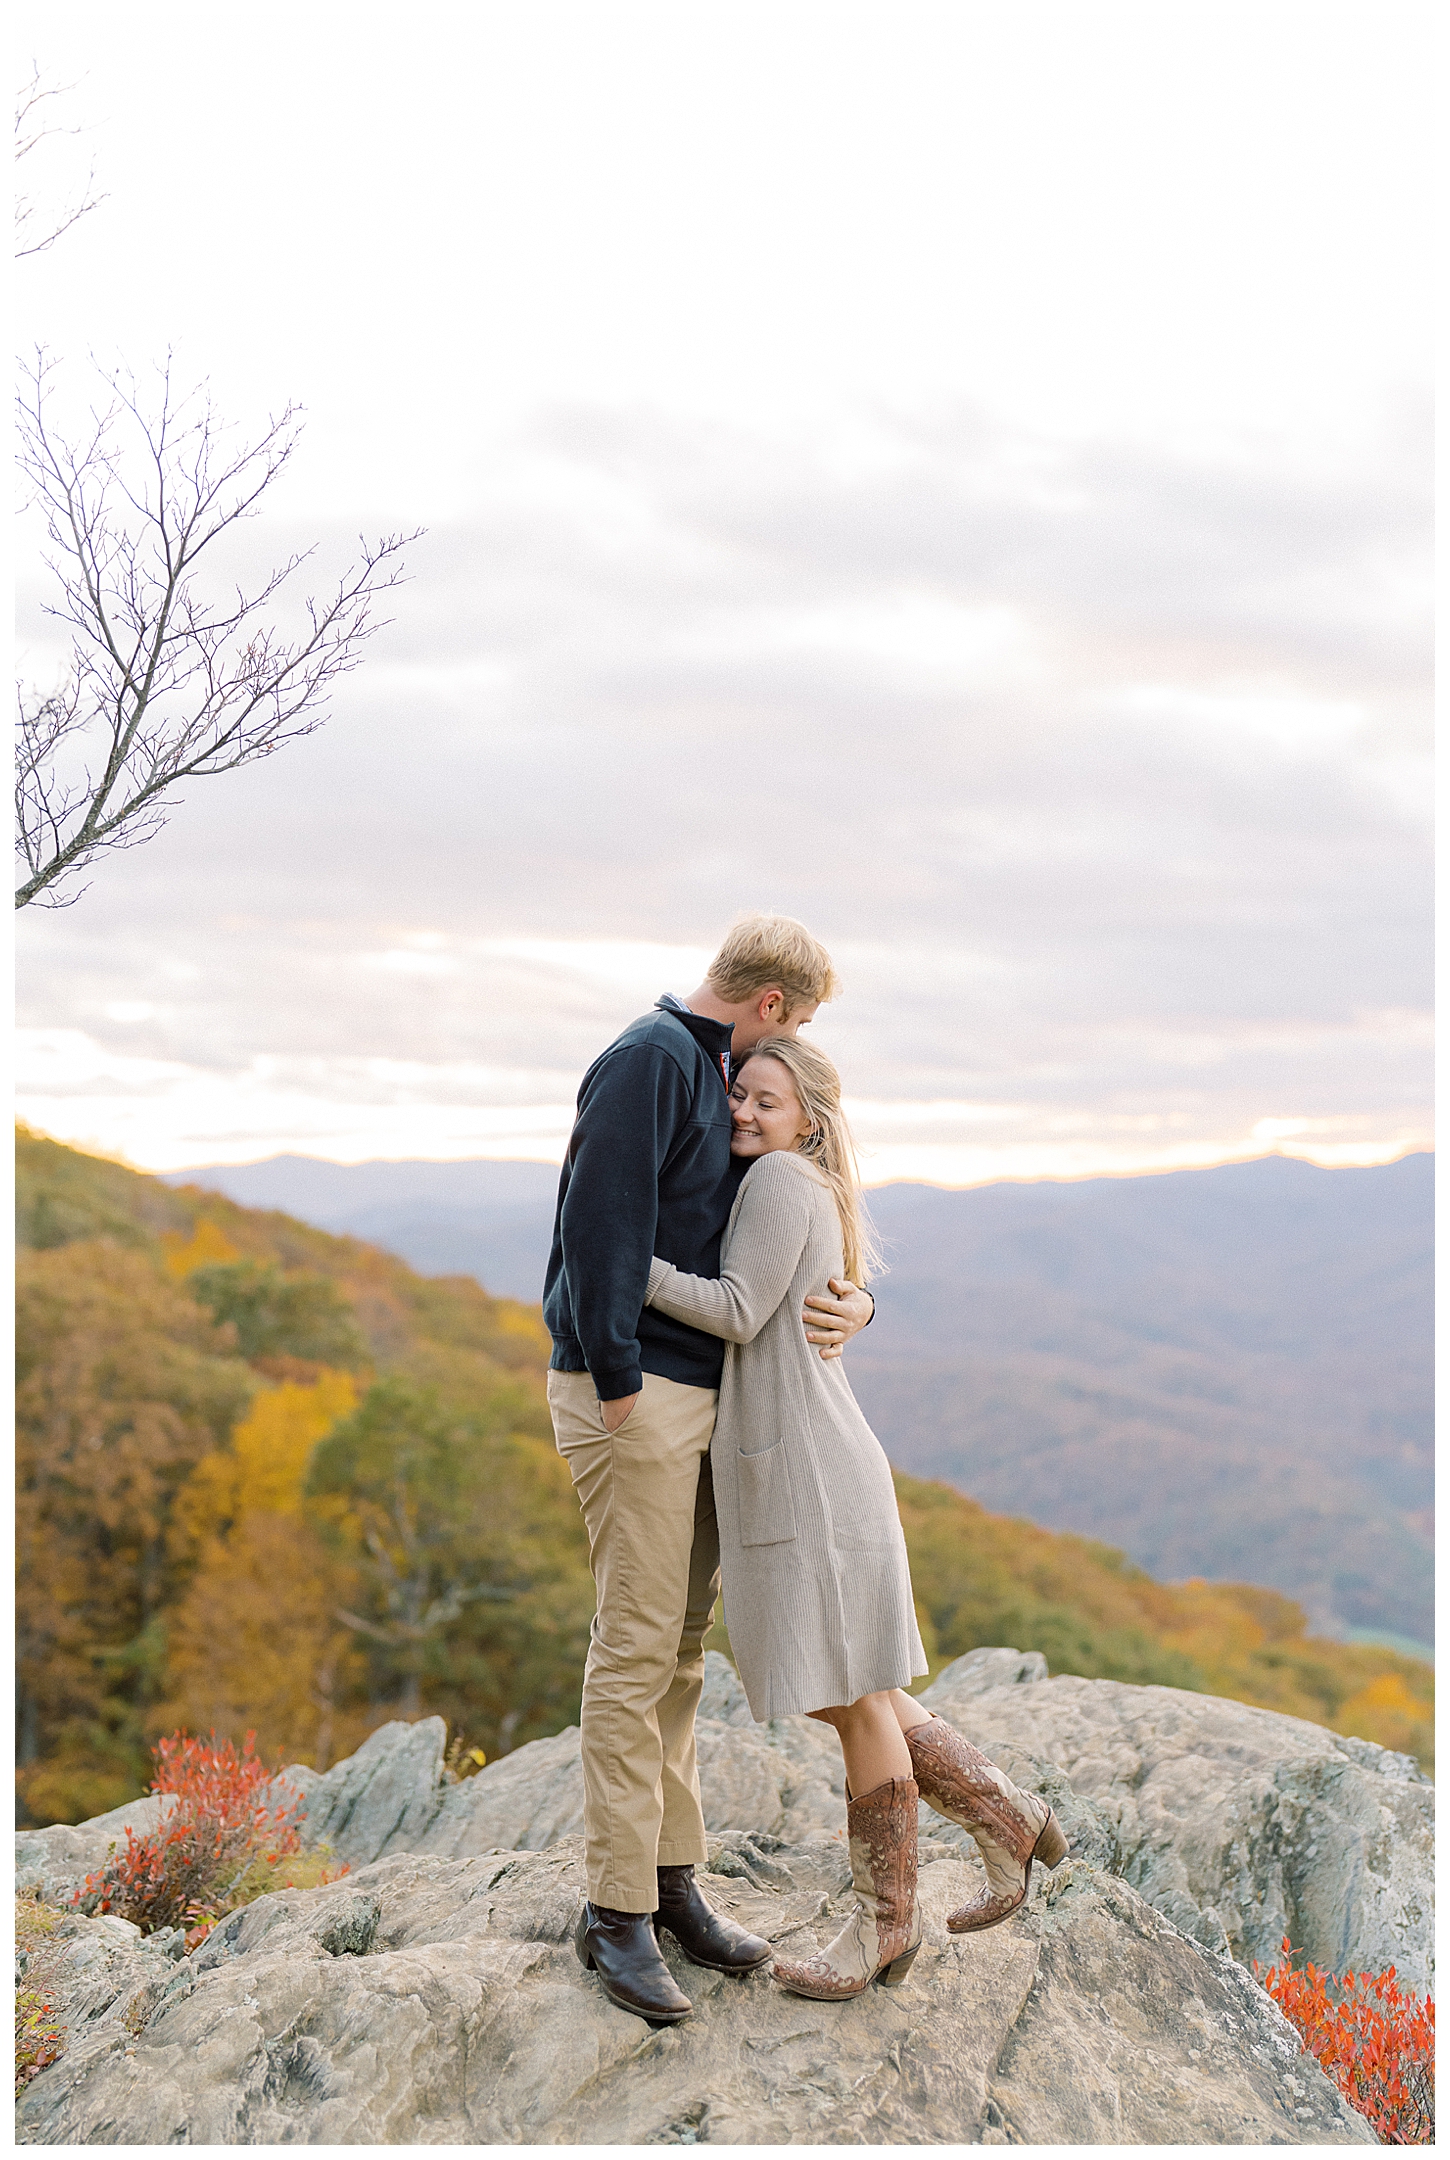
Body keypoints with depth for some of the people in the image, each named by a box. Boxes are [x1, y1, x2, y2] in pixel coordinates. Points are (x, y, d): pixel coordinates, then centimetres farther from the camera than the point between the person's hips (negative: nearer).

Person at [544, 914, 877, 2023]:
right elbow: (602, 1221, -21)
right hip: (634, 1395, -9)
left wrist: (849, 1299, -1)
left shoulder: (725, 1078, 18)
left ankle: (673, 1878, 22)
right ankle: (617, 1912, 3)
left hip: (704, 1392, 9)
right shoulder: (648, 1060, -12)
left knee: (682, 1647, 13)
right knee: (636, 1648, -6)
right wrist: (617, 1380, -21)